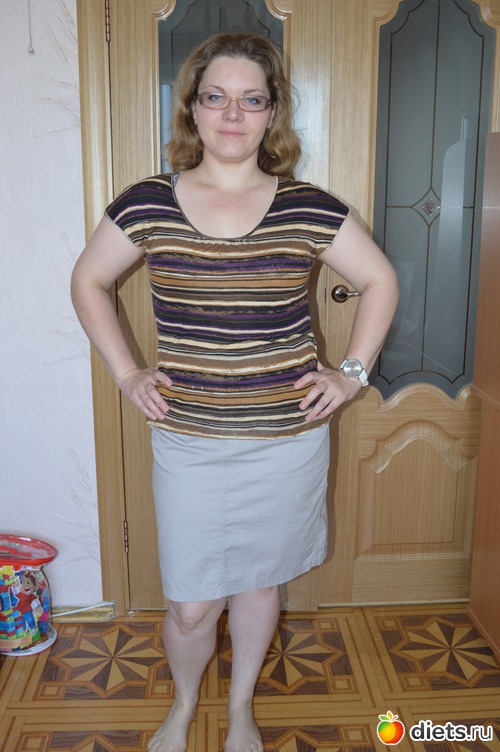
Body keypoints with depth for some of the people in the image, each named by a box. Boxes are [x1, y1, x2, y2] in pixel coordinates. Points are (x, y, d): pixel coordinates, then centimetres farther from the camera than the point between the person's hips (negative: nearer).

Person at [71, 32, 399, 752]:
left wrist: (352, 373, 1)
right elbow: (88, 281, 10)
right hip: (188, 443, 0)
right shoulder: (146, 204, -4)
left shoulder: (308, 208, -4)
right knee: (191, 605, 8)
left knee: (259, 582, 17)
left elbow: (380, 280, 8)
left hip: (287, 440, 1)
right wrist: (126, 372, 3)